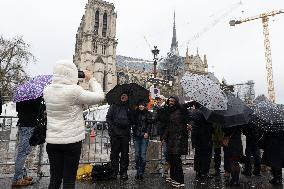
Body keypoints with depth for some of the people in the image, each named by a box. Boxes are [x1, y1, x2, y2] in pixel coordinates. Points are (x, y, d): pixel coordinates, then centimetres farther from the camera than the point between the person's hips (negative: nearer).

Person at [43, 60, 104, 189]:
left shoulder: (47, 90, 0)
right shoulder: (74, 90, -18)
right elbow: (99, 96, -10)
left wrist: (74, 84, 13)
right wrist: (91, 79, 2)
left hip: (52, 141, 5)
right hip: (72, 141, -5)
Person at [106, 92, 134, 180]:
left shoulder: (129, 107, 13)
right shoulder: (114, 106, 10)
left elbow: (132, 120, 16)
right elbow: (108, 117, 6)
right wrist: (112, 127, -5)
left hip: (125, 133, 1)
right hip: (114, 133, -1)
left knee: (125, 153, 5)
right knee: (114, 152, 4)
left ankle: (124, 172, 16)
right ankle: (115, 171, 16)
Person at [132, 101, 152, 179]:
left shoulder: (148, 114, 6)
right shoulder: (135, 113, 12)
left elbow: (149, 124, 0)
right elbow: (133, 123, 13)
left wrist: (147, 132, -11)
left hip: (144, 136, -2)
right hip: (136, 136, 2)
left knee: (143, 155, -6)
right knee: (137, 154, 2)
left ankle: (141, 172, 3)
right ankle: (138, 171, 14)